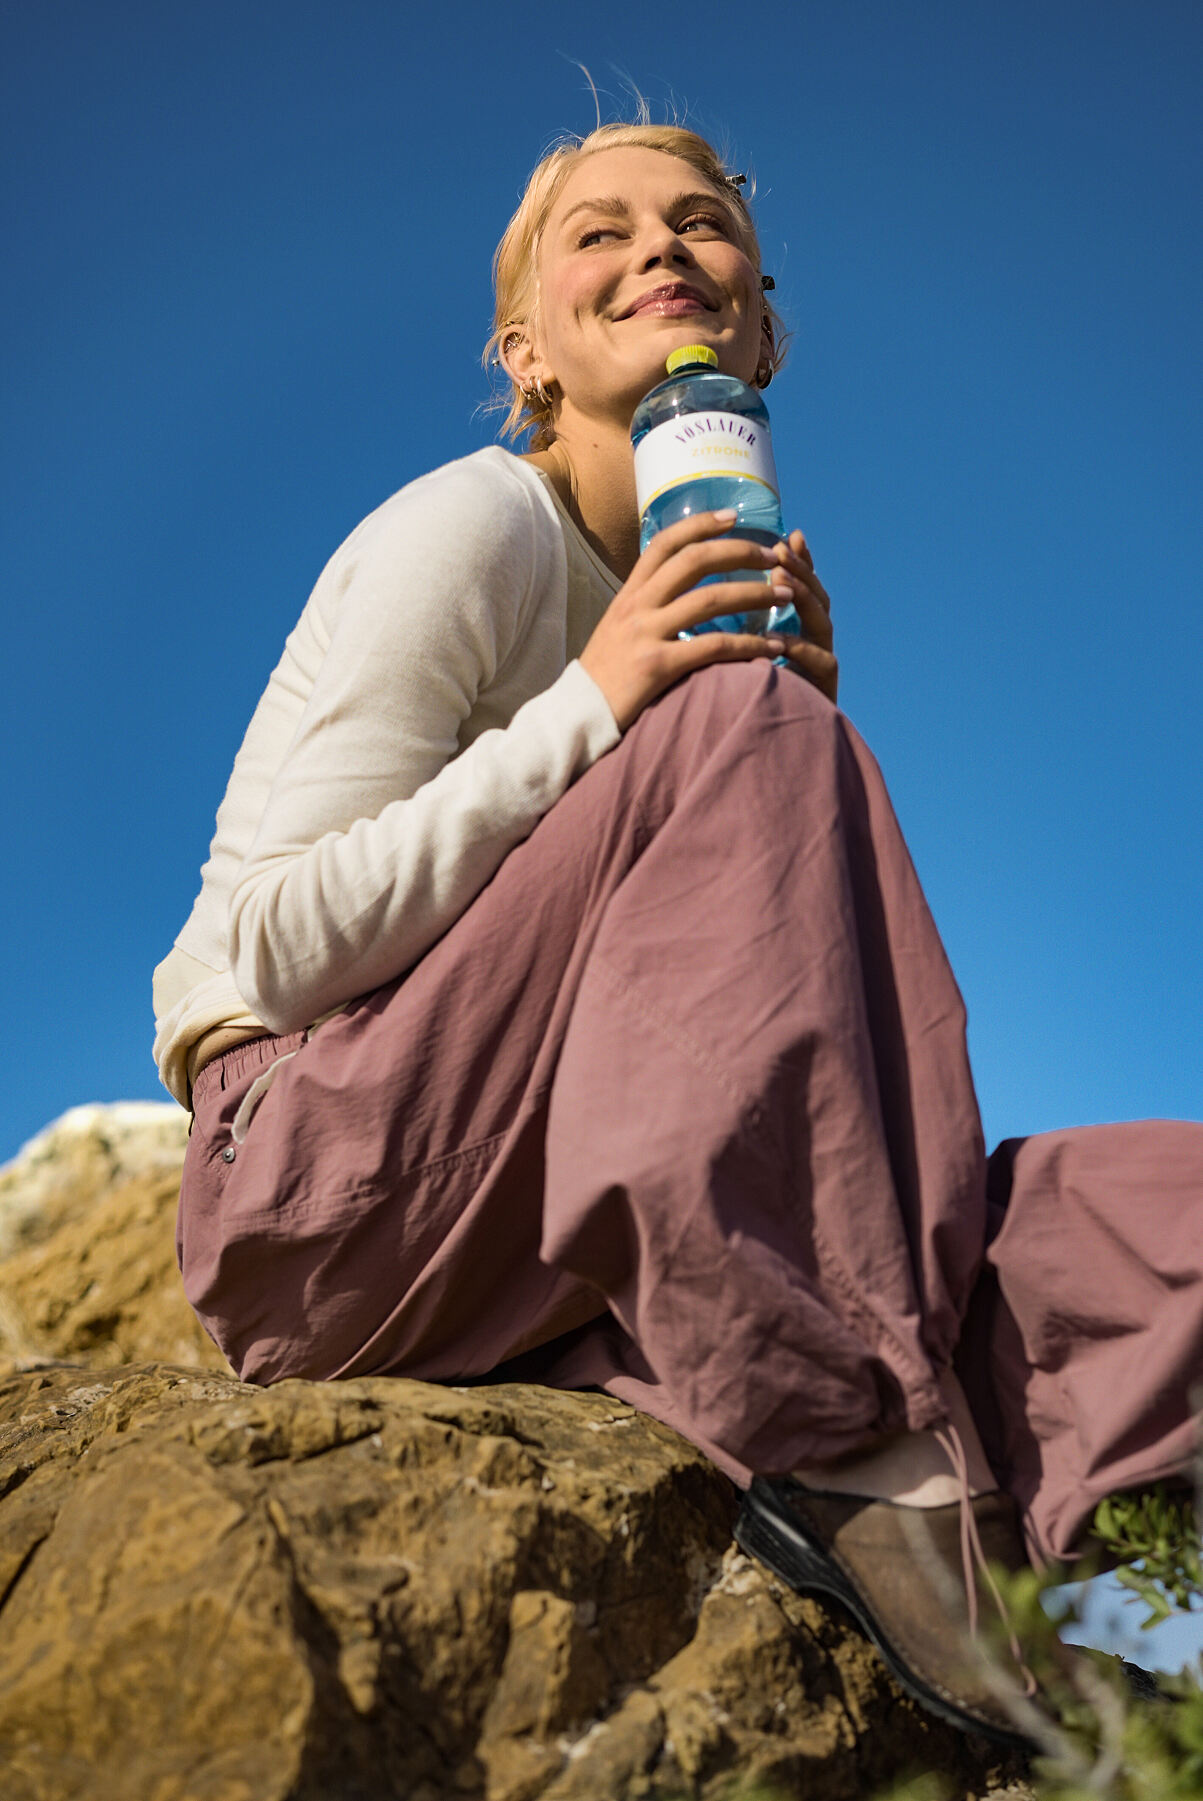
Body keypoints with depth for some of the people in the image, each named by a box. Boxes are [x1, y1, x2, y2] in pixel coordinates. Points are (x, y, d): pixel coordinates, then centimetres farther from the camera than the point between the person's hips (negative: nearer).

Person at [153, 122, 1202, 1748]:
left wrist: (803, 730, -3)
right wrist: (591, 709, -18)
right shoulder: (471, 530, -5)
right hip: (331, 1199, -5)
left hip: (544, 1255, 5)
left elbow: (714, 994, 12)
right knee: (739, 724, -27)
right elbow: (273, 951, -12)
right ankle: (845, 1444, -30)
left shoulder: (724, 593, 15)